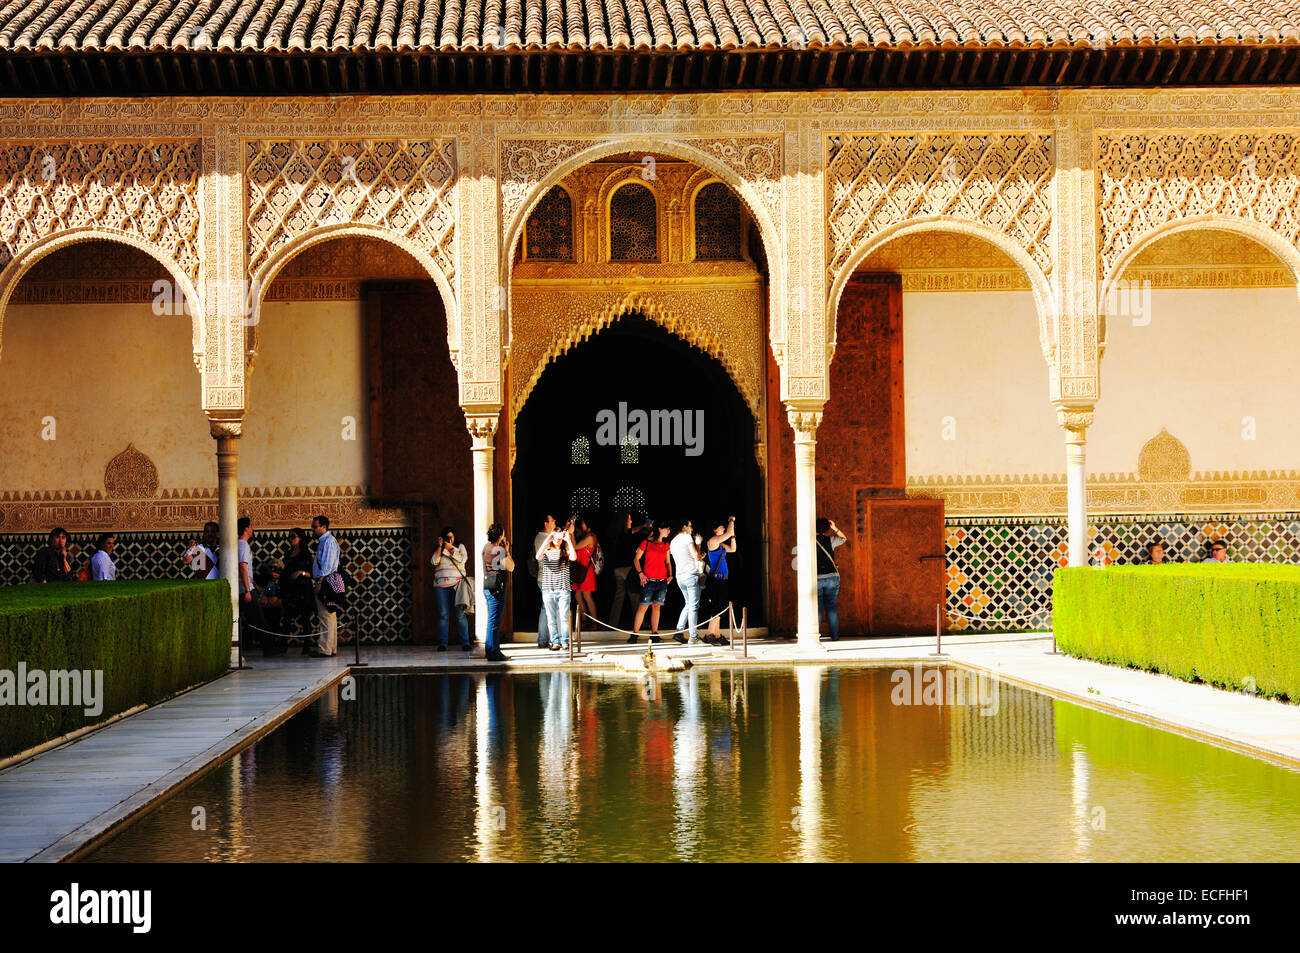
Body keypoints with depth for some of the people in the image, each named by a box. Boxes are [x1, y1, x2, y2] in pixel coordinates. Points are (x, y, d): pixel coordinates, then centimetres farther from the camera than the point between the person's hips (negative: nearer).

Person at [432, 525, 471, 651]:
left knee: (459, 613, -7)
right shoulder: (438, 550, 16)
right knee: (443, 614, -4)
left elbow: (462, 560, -3)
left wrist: (450, 547, -5)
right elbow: (434, 562, -1)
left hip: (457, 584, -1)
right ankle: (442, 643, -2)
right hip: (441, 585, 1)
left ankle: (465, 643, -5)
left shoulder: (460, 547, 15)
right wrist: (440, 547, -3)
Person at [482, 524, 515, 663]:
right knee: (494, 621, -6)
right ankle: (493, 653, -5)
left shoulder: (486, 547, 12)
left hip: (487, 587, 9)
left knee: (492, 620, 17)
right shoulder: (499, 550, -15)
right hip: (497, 587, -9)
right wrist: (507, 551, -3)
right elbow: (510, 568, -13)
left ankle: (490, 650, 23)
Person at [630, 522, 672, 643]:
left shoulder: (665, 545, 14)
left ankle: (654, 634, 9)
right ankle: (634, 634, -2)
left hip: (662, 581, 5)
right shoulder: (646, 543, -1)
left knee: (656, 606, 5)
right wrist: (640, 573, -7)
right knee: (643, 607, -7)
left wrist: (669, 575, 7)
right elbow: (636, 559, 4)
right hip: (649, 580, -5)